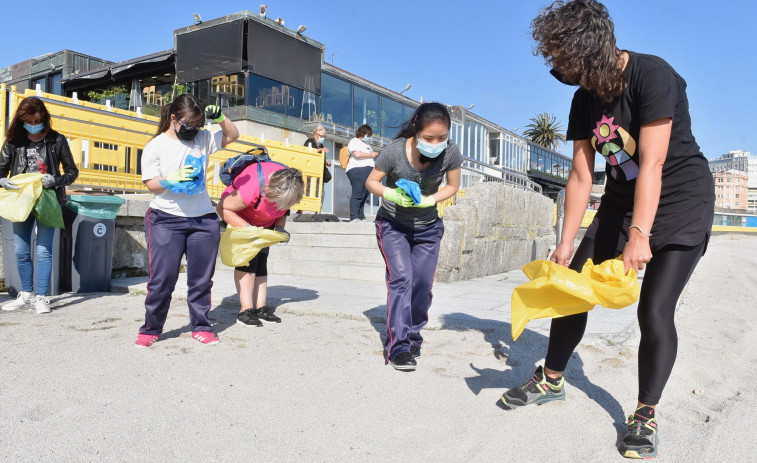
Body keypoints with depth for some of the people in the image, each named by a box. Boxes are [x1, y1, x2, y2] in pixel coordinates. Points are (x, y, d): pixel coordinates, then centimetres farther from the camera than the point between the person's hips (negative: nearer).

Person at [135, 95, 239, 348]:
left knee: (202, 278, 7)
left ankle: (201, 327, 18)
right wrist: (174, 178, -21)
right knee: (162, 277, -2)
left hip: (204, 220, 3)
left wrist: (220, 117, 0)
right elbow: (151, 183, -4)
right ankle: (151, 329, 14)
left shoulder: (202, 138, 10)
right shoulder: (156, 146, 2)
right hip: (166, 220, -3)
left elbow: (232, 136, 17)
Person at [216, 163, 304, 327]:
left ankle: (261, 308, 0)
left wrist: (280, 227, -17)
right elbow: (222, 208, -28)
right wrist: (247, 229, -35)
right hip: (238, 217, -5)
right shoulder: (251, 187, -40)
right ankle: (245, 310, -17)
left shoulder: (290, 186, -21)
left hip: (265, 222, 6)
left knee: (261, 261, 0)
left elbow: (283, 208, 0)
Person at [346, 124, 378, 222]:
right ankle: (354, 217, -17)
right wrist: (371, 155, -6)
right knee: (357, 194, -15)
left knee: (364, 195, 5)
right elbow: (357, 154, -15)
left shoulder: (366, 144, 31)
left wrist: (374, 156, 17)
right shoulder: (354, 141, 2)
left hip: (368, 171, 9)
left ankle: (361, 217, 7)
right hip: (357, 170, -9)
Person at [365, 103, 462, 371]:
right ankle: (398, 347, -13)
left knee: (422, 285, -1)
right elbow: (371, 182, -11)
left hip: (428, 228, 3)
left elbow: (453, 186, -2)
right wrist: (392, 195, -32)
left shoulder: (451, 153, -18)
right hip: (392, 224, -3)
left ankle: (413, 338, 21)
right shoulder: (395, 151, -25)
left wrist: (430, 199, -22)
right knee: (401, 278, -17)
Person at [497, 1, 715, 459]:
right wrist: (565, 245, -5)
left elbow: (652, 165, -28)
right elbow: (581, 177, -3)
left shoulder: (652, 75, -21)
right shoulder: (585, 100, -1)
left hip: (681, 201, -6)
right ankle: (551, 380, 21)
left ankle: (646, 415, 7)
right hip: (621, 202, 6)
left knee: (655, 310, -14)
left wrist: (639, 235, -34)